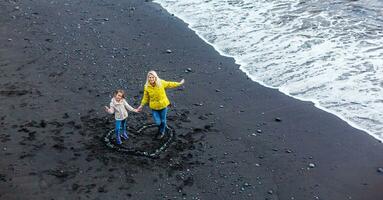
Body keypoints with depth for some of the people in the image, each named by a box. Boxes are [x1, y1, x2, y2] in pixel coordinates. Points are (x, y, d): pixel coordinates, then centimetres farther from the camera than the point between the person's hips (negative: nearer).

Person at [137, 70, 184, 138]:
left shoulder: (161, 83, -16)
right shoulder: (146, 87, -14)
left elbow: (170, 84, 0)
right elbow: (145, 97, 0)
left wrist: (179, 83, 10)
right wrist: (141, 105, 1)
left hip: (163, 105, 0)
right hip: (154, 107, 0)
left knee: (163, 120, 14)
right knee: (158, 122, 1)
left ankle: (162, 131, 45)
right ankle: (160, 127, 41)